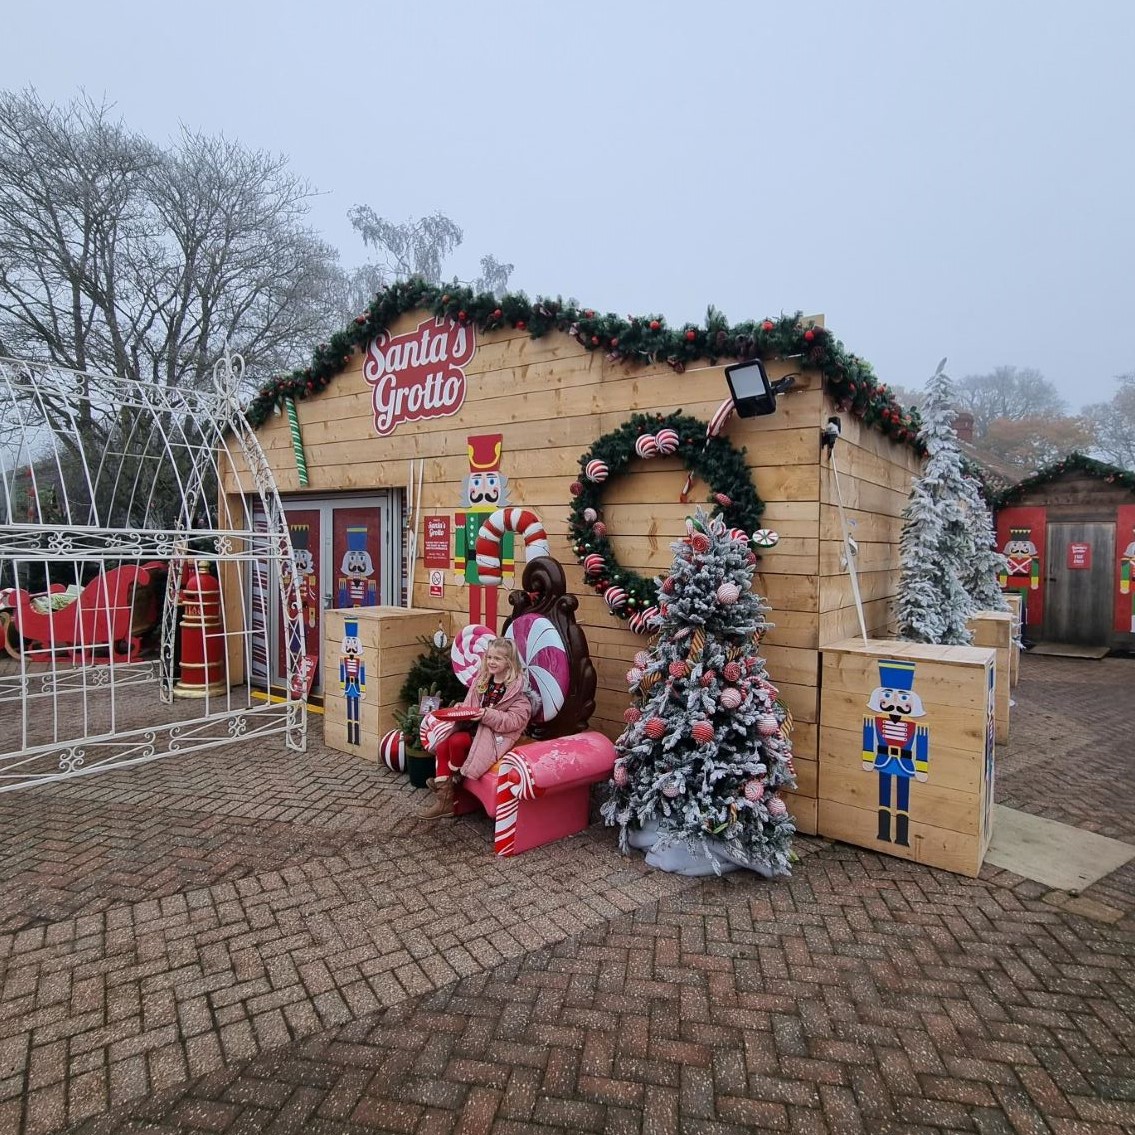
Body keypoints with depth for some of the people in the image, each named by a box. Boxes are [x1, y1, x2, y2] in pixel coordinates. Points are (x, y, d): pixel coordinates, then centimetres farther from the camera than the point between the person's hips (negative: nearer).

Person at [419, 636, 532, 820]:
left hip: (497, 734, -8)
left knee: (456, 741, -26)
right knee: (442, 746, -12)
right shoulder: (482, 679, 8)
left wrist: (488, 715, -28)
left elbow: (517, 719, -20)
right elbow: (471, 705, 19)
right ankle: (444, 800, -7)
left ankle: (454, 777, 6)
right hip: (475, 726, 8)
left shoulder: (516, 688, -14)